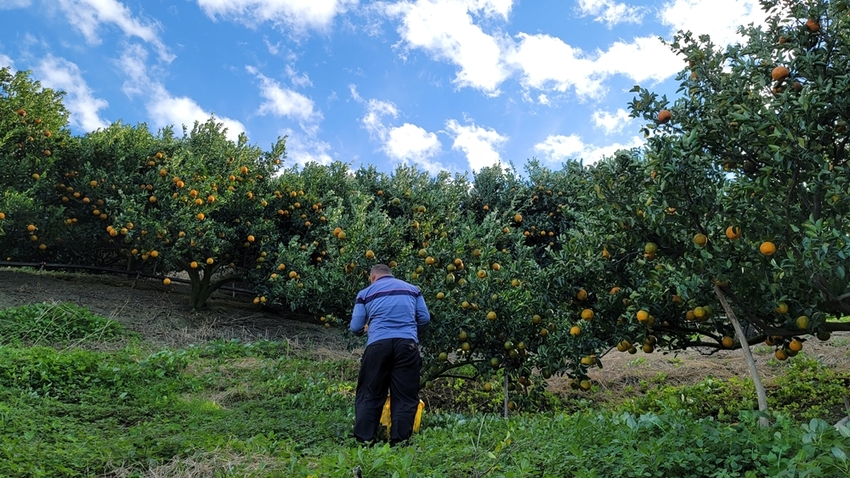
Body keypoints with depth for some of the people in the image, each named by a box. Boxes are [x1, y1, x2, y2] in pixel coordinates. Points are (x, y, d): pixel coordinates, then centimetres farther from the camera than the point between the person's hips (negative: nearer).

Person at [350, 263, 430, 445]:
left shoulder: (366, 293, 14)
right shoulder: (412, 289, 19)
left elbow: (355, 328, 9)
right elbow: (425, 318, 13)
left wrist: (366, 329, 32)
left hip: (378, 345, -1)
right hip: (407, 345, 1)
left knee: (369, 395, 9)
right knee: (405, 397, 6)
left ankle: (363, 442, 10)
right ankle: (399, 442, 5)